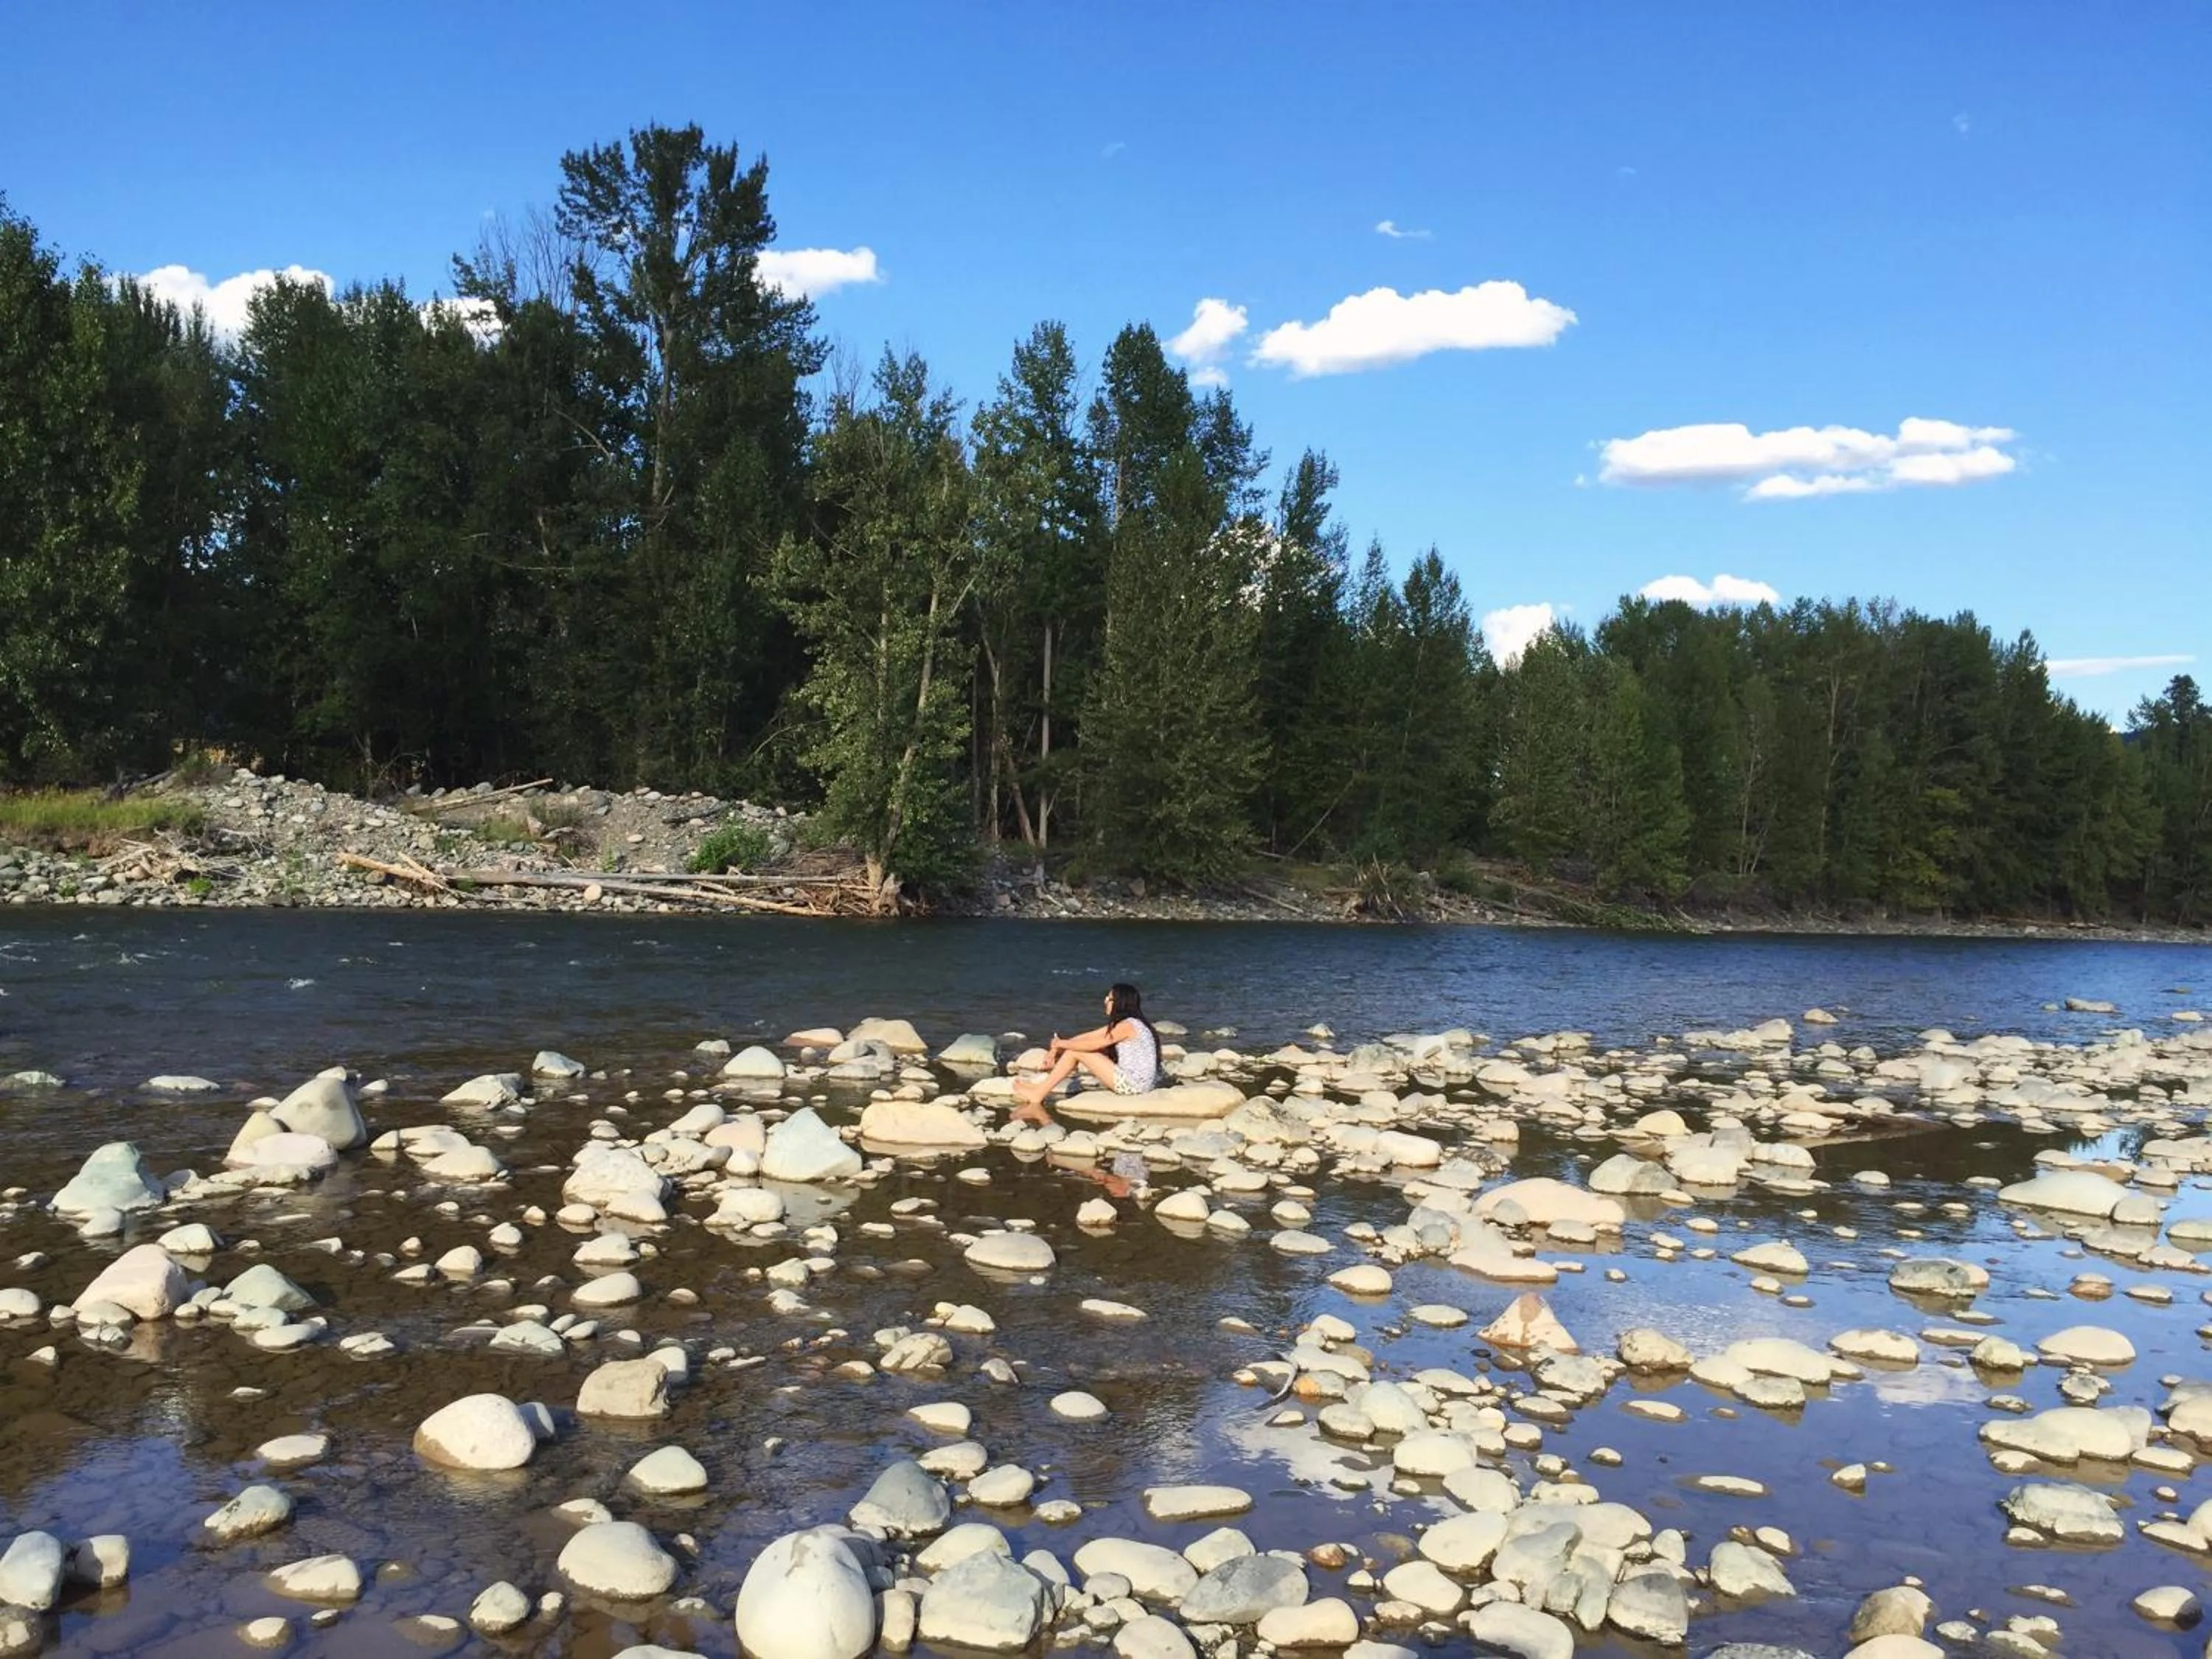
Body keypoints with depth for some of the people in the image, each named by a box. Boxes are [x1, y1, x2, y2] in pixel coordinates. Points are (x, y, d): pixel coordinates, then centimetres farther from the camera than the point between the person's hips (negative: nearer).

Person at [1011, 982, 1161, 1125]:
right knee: (1076, 1049, 12)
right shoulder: (1120, 1023, 15)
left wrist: (1062, 1044, 0)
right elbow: (1089, 1037, 13)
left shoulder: (1127, 1026, -15)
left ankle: (1037, 1097, 2)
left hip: (1132, 1084, -10)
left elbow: (1091, 1045, -13)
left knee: (1075, 1052, -7)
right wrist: (1058, 1046, 3)